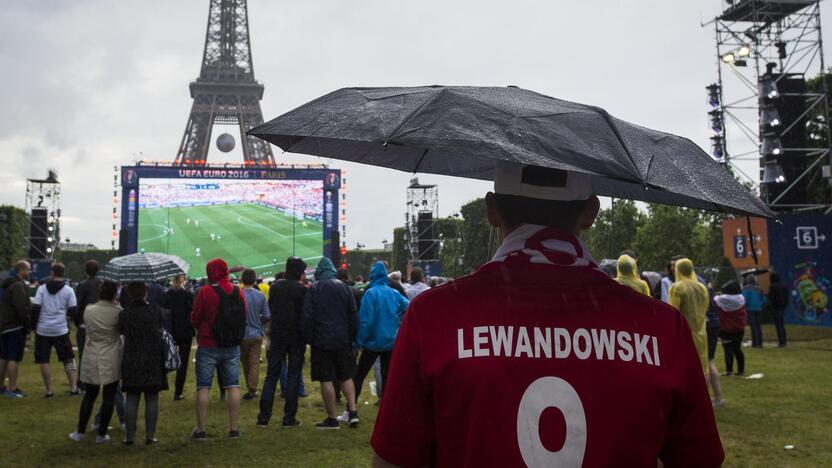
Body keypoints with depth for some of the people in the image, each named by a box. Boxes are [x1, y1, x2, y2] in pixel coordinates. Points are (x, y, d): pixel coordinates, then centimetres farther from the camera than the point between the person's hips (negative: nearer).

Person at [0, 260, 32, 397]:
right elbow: (21, 308, -23)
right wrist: (27, 324, -14)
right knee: (14, 358, -7)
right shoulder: (18, 286, -16)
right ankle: (12, 388, -5)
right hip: (16, 327, -10)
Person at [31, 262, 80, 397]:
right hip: (61, 330, 0)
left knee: (44, 360, 8)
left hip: (43, 330, 0)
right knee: (68, 359, 11)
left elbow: (35, 308, -6)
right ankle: (73, 388, 9)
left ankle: (49, 390, 9)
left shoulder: (42, 288, -2)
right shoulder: (68, 290, -2)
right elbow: (73, 311, -4)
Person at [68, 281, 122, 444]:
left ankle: (80, 432, 18)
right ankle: (101, 434, 10)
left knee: (89, 396, 14)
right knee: (109, 397, 6)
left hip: (91, 360, 3)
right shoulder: (118, 311, -12)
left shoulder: (89, 310, -6)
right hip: (112, 360, -2)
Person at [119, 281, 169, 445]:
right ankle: (150, 436, 7)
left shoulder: (124, 314, -5)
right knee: (152, 399, 5)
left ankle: (130, 436, 9)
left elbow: (122, 331, 6)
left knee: (131, 399, 8)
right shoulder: (155, 311, -7)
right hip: (154, 360, -1)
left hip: (131, 361, 1)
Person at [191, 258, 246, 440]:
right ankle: (234, 428, 10)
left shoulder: (205, 292, -13)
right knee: (233, 386, 9)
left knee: (203, 387, 5)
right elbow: (244, 318, 5)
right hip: (232, 347, 3)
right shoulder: (238, 292, -1)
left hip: (208, 346, -3)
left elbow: (195, 319, -7)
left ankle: (200, 429, 7)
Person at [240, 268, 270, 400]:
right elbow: (267, 316, -2)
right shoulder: (260, 295, -5)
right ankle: (252, 389, -1)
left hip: (243, 334, -1)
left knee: (245, 363, 14)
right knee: (255, 363, 5)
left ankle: (250, 389, 22)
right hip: (257, 334, 2)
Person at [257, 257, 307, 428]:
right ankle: (289, 417, 5)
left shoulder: (275, 286, 2)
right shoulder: (301, 289, -11)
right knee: (293, 376, 5)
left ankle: (264, 417, 5)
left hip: (277, 335, 3)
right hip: (296, 337, -3)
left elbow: (271, 308, 11)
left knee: (271, 375, 9)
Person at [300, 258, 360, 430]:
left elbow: (307, 317, -8)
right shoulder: (345, 287, 5)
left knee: (326, 380, 2)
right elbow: (354, 316, 5)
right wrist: (352, 337, 12)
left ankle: (332, 419, 4)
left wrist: (308, 338, 2)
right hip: (343, 341, 3)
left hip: (322, 341, -3)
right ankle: (353, 411, 6)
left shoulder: (313, 289, -5)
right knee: (346, 377, 15)